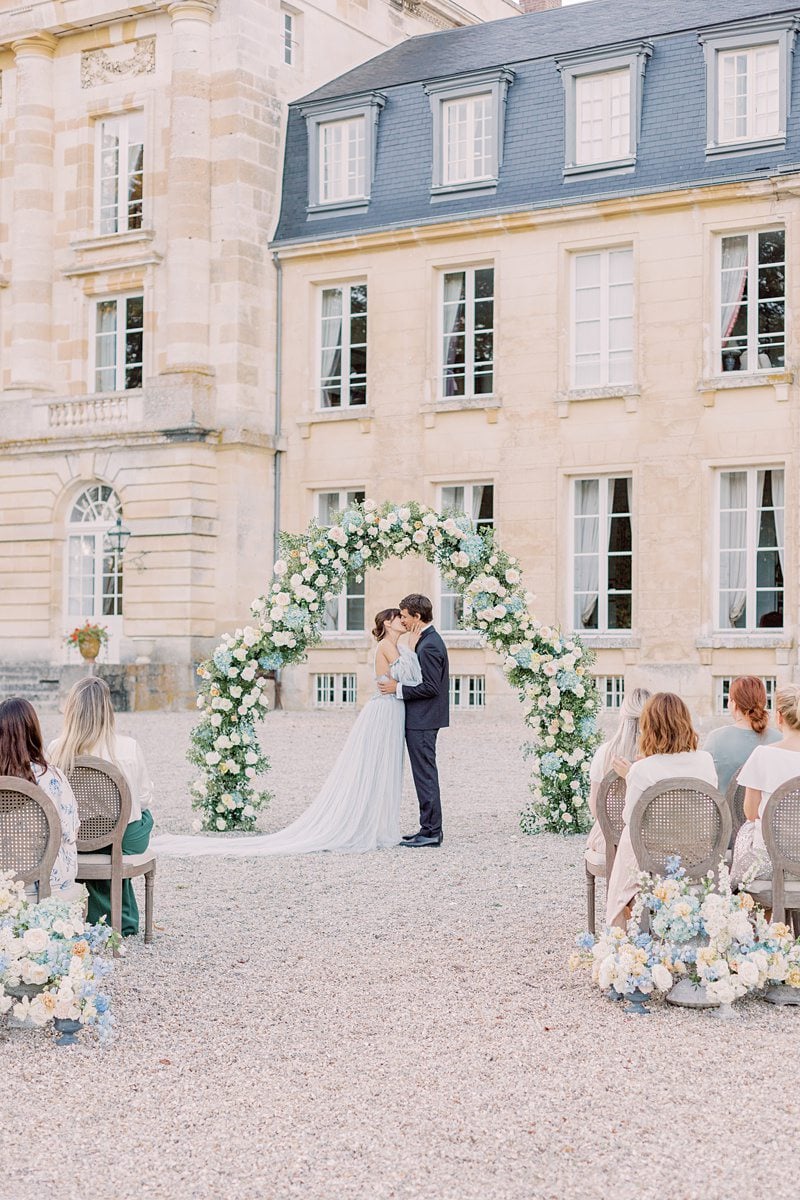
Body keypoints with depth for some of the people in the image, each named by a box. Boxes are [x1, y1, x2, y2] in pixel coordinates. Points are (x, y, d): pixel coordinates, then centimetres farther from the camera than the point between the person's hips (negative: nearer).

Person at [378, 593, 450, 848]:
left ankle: (431, 831, -1)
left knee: (425, 775, -5)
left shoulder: (429, 645, -18)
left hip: (422, 722, -10)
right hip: (421, 720, 10)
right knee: (425, 775, 13)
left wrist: (398, 688, -16)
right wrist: (400, 684, 12)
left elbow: (431, 687, -22)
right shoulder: (428, 640, 14)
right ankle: (430, 829, 19)